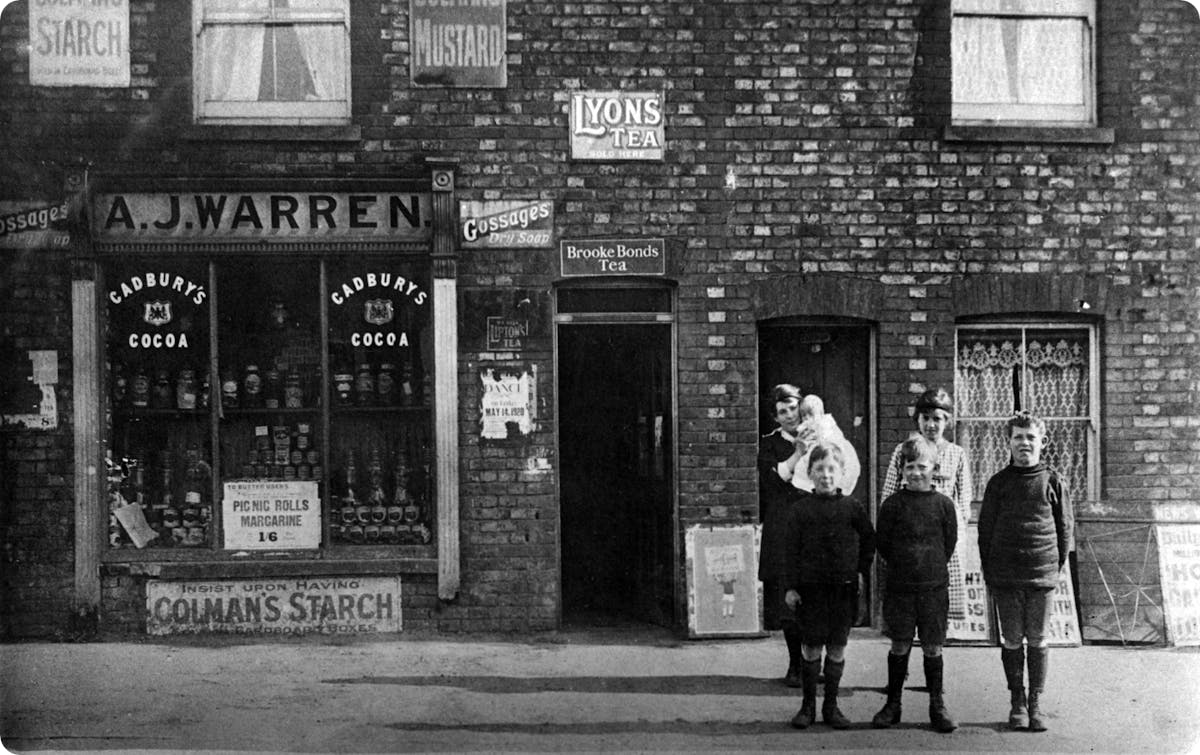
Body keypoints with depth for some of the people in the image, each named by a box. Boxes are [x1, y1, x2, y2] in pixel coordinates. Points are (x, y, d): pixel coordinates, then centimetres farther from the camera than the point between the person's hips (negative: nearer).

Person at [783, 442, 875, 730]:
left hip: (844, 587, 1)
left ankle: (831, 705, 17)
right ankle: (808, 705, 14)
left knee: (837, 648, 6)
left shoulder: (851, 507, 1)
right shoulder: (801, 508, -1)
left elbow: (869, 539, 13)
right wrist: (791, 586, -5)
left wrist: (861, 568, 4)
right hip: (810, 587, -1)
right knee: (811, 648, 4)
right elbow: (792, 550, -1)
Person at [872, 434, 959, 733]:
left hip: (934, 587, 0)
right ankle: (892, 704, 17)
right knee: (899, 646, 6)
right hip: (899, 587, 0)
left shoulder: (944, 504, -1)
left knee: (933, 648, 4)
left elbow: (950, 543, 6)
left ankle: (937, 706, 15)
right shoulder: (892, 503, -2)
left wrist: (932, 567, 8)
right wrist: (903, 566, 7)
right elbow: (882, 543, 4)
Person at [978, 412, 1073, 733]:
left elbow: (1066, 526, 7)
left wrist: (1057, 565, 3)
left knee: (1037, 641, 5)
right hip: (1005, 577, 1)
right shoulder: (998, 482, 4)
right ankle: (1017, 701, 15)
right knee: (1012, 640, 5)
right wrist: (989, 572, 2)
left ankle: (1036, 703, 13)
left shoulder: (1054, 482, 2)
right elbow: (985, 528, 6)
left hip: (1042, 575, -1)